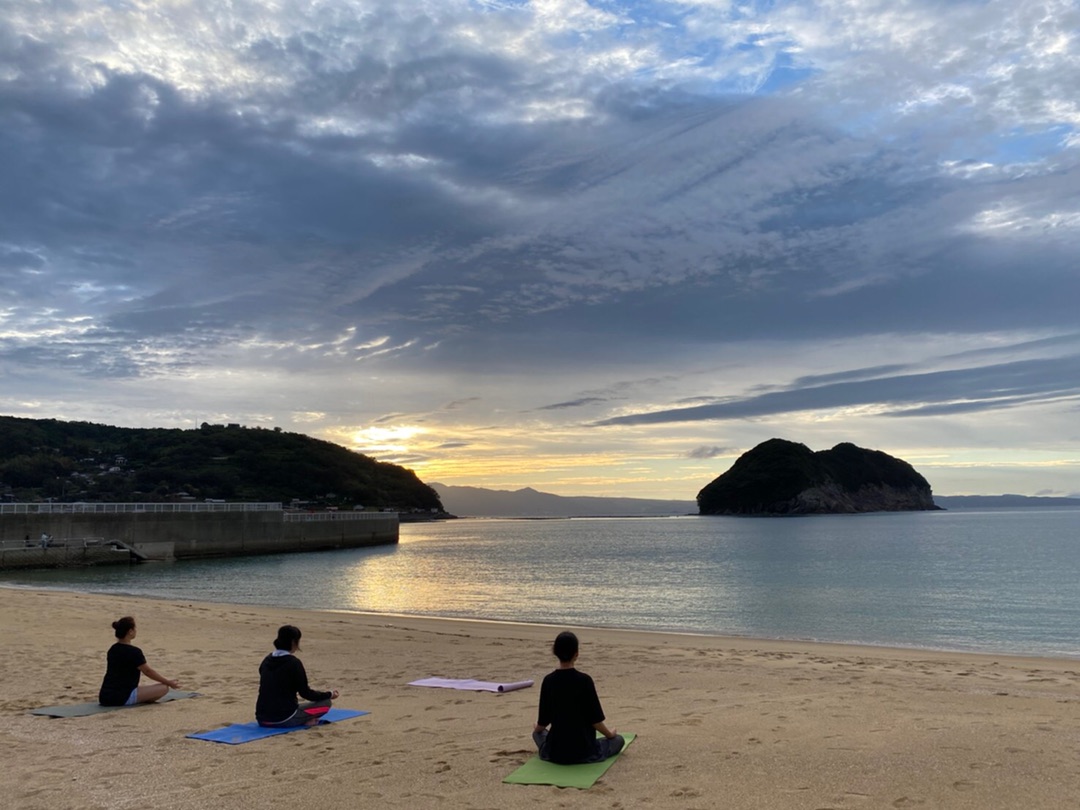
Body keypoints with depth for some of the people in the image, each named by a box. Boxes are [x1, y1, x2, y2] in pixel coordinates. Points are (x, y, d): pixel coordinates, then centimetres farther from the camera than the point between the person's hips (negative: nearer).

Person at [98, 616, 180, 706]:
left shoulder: (112, 650, 10)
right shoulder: (134, 652, -14)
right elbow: (148, 671, -4)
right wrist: (168, 682, 9)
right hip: (122, 698, -8)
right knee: (164, 687, -3)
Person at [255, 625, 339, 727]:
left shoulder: (267, 660, 8)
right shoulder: (293, 663, -13)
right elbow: (305, 693, -7)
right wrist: (329, 694, 9)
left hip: (262, 719, 7)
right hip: (283, 719, -7)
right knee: (325, 702, 8)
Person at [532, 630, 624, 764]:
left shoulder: (548, 680, -9)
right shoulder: (584, 680, -19)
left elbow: (543, 721, -1)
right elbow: (595, 720, -13)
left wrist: (537, 729, 24)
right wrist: (609, 734, 8)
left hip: (554, 752, 4)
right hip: (584, 751, -4)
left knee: (538, 733, 36)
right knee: (618, 739, 22)